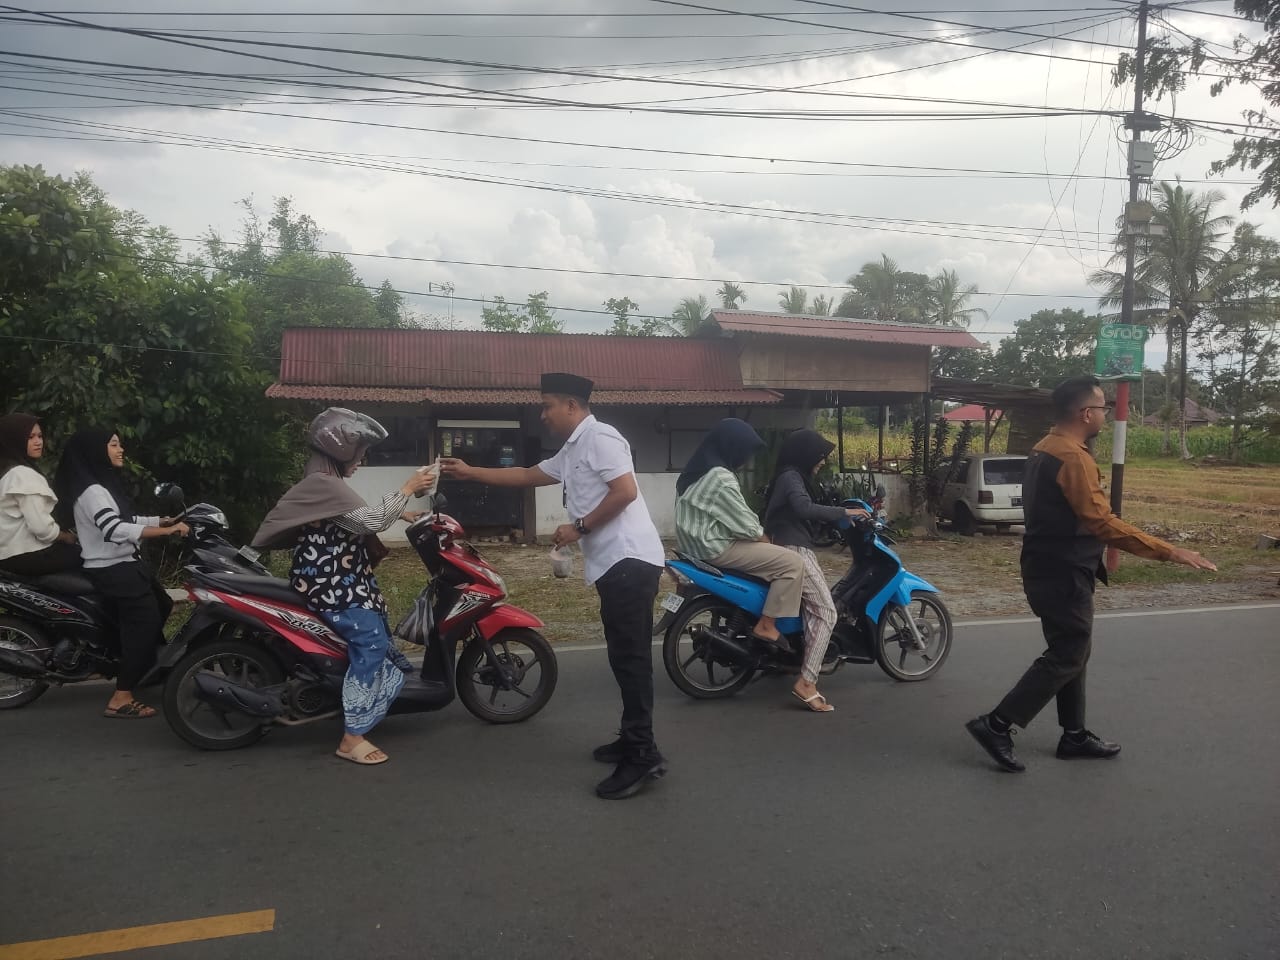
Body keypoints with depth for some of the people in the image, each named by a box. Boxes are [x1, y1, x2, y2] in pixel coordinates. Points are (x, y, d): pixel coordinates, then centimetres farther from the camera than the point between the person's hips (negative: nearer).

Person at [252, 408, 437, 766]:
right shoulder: (325, 485, -19)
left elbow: (361, 517, 22)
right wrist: (408, 488, -18)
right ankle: (353, 737, -16)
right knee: (371, 645, -19)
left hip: (338, 581, 11)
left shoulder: (325, 483, 16)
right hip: (334, 586, -11)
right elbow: (371, 521, -26)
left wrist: (401, 513, 11)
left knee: (376, 644, 15)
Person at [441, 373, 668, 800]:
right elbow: (528, 475, 31)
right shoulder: (571, 452, 23)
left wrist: (579, 527, -12)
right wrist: (470, 472, 28)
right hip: (614, 564, 11)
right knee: (625, 656, 14)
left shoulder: (599, 437, -8)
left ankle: (642, 756, -7)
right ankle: (634, 741, 22)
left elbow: (626, 492, -19)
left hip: (630, 560, -11)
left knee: (630, 656, -10)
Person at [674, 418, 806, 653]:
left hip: (696, 544, 11)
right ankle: (766, 626, -7)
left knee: (772, 554, 26)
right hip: (716, 548, -11)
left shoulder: (697, 470, 12)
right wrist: (765, 539, 1)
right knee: (793, 563, -11)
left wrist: (760, 538, 12)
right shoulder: (721, 478, -20)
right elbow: (746, 525, -19)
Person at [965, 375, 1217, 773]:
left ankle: (1075, 735, 27)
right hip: (1064, 575, -10)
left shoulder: (1044, 450, 11)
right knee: (1066, 657, -2)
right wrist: (1170, 551, -27)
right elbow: (1103, 523, -28)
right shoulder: (1073, 457, -21)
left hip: (1050, 569, 10)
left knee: (1071, 652, 17)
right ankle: (996, 725, -2)